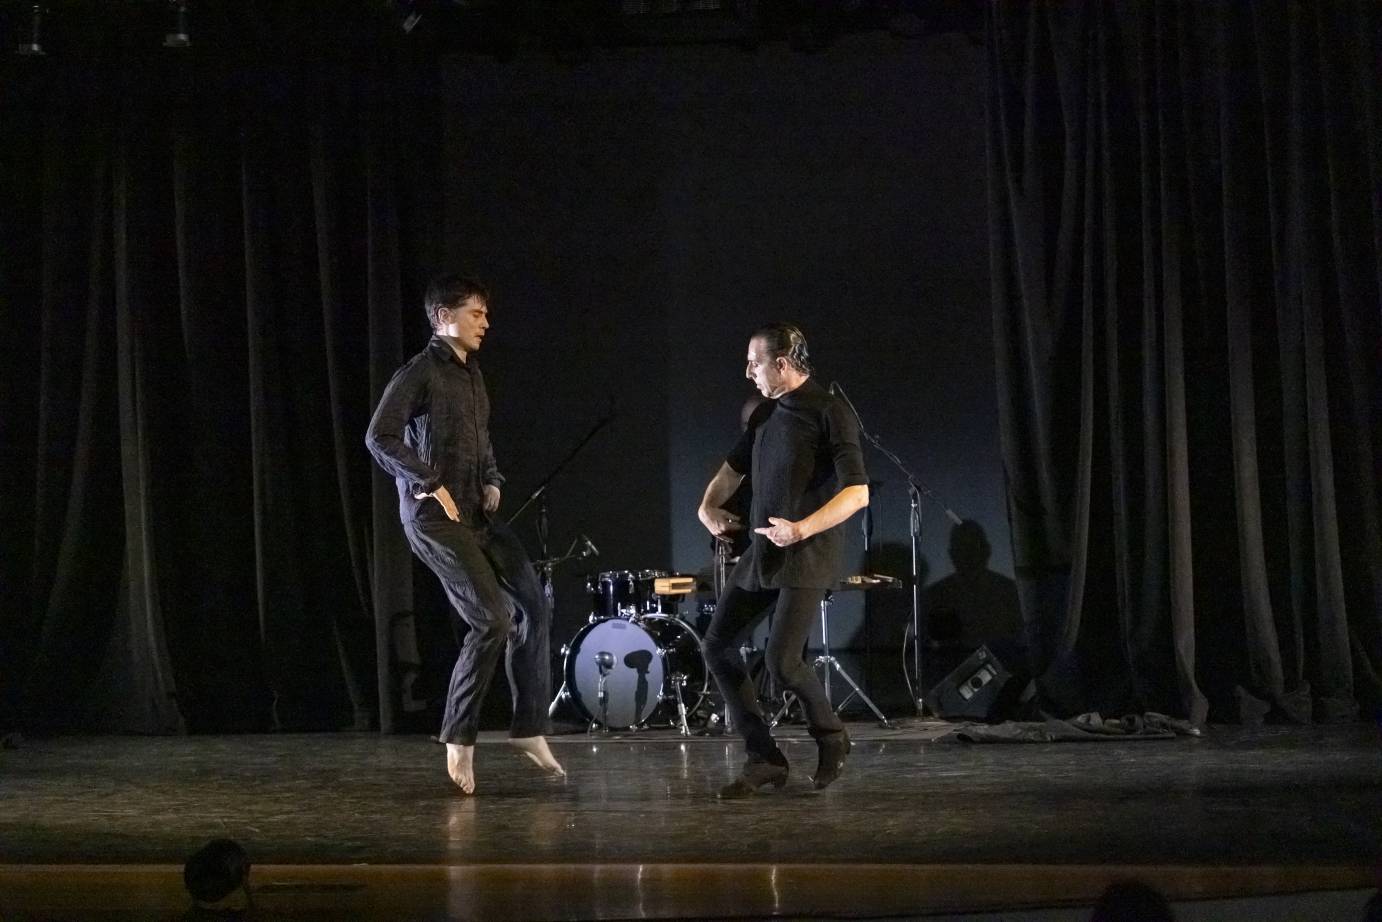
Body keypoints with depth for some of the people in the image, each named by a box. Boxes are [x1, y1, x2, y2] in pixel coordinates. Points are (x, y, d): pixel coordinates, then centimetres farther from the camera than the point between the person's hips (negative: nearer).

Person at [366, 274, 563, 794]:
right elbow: (379, 437, -17)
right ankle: (459, 740, -2)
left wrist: (492, 481, 12)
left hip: (476, 514, 9)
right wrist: (431, 484, -19)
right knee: (493, 620, -14)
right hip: (435, 517, -9)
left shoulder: (471, 374, 16)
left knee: (534, 607, 5)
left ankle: (529, 728, 13)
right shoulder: (419, 373, -9)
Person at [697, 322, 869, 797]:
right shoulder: (767, 414, 13)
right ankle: (764, 758, 9)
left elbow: (857, 492, -18)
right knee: (717, 645, 3)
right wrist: (709, 507, 10)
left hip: (807, 556, -8)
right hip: (762, 551, 8)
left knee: (781, 662, -16)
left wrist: (802, 529, -28)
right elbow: (733, 467, 28)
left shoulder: (829, 414, -11)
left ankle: (831, 737, 13)